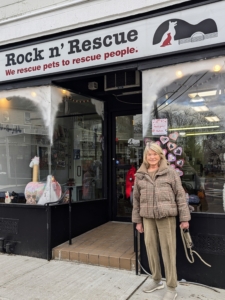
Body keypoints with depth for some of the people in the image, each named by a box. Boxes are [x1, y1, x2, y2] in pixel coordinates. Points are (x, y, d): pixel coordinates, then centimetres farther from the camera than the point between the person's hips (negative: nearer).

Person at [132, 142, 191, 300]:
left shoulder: (170, 172, -1)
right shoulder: (140, 175, 8)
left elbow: (180, 195, -1)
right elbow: (136, 199, 11)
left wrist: (184, 218, -3)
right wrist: (137, 220, 10)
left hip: (166, 216, -3)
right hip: (148, 218, 4)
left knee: (168, 251, 2)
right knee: (150, 248, 12)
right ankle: (157, 280, 34)